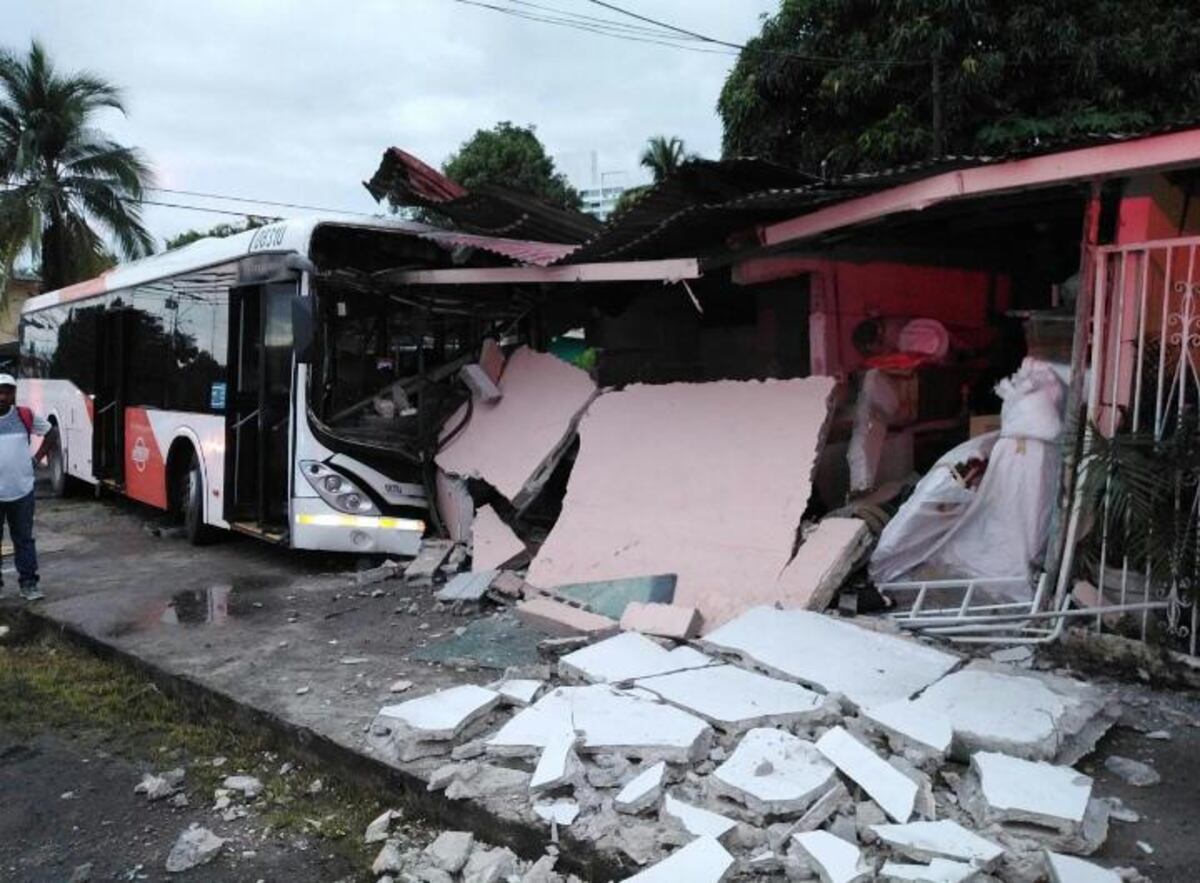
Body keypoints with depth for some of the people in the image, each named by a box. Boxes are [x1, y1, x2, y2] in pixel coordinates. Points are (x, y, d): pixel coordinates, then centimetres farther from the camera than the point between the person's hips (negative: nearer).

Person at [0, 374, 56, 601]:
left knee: (24, 539, 7)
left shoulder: (25, 416, 2)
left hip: (22, 491, 1)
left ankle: (28, 583, 14)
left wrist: (37, 458, 7)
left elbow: (52, 433, 17)